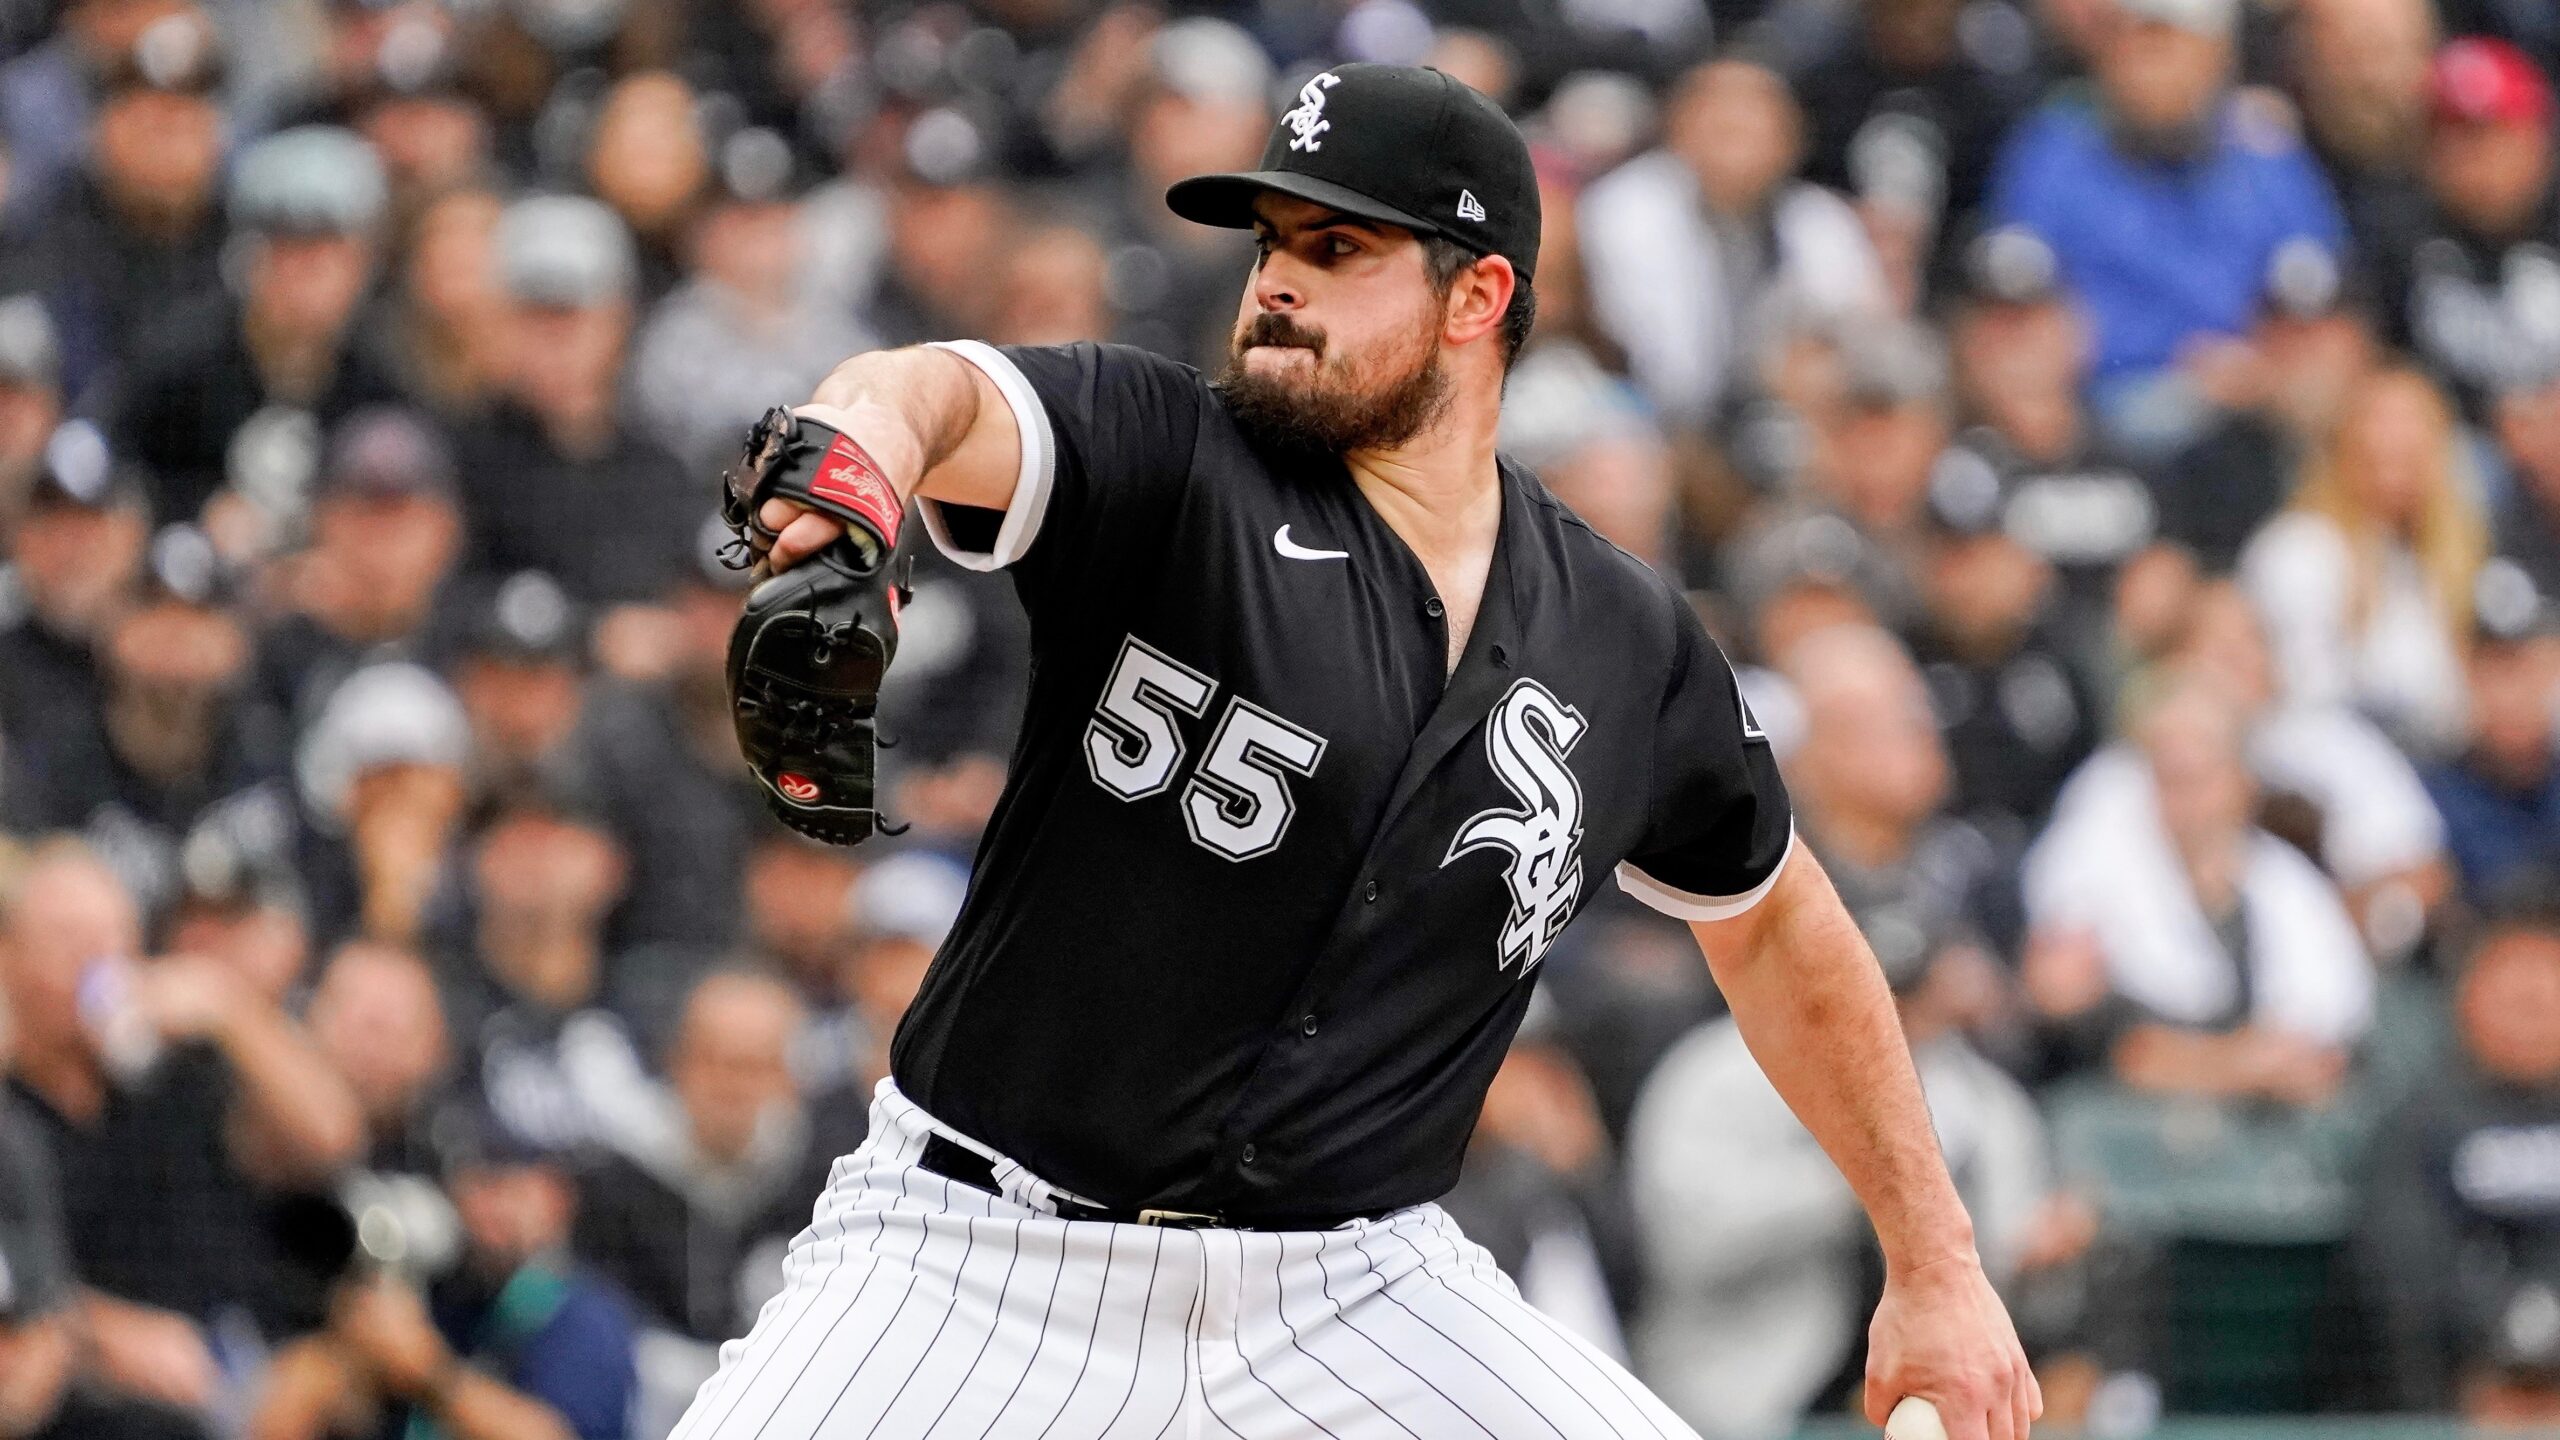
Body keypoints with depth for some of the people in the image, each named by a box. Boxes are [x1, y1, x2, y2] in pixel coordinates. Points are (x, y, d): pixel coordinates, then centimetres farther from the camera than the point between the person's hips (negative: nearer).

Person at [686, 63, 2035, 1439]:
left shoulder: (1627, 647, 4)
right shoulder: (1162, 460, -8)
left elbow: (1775, 925, 19)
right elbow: (941, 397, -29)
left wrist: (1936, 1265, 19)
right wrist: (873, 438, -55)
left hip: (1354, 1294, 3)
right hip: (985, 1257, -3)